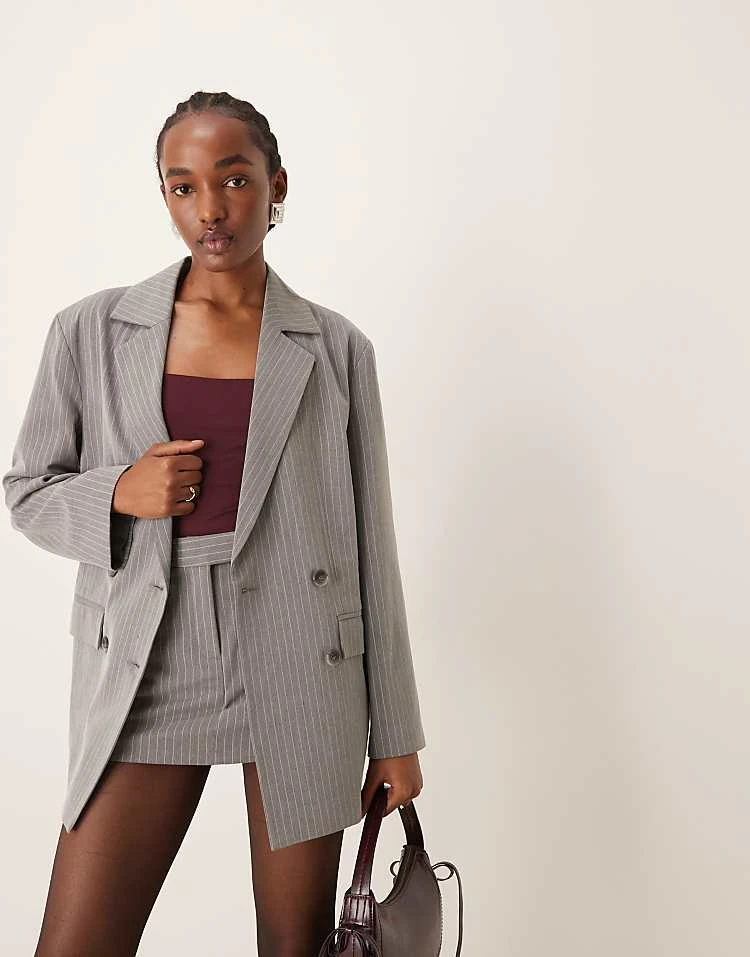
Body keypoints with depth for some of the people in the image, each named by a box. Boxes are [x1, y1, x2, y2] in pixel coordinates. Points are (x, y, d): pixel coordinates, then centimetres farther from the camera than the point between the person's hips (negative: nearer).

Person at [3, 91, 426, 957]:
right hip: (146, 672, 1)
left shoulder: (334, 348, 2)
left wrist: (395, 734, 5)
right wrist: (118, 493, -13)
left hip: (300, 674, 0)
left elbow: (371, 546, 4)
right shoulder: (92, 332, 2)